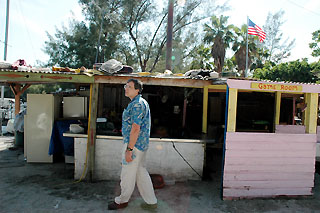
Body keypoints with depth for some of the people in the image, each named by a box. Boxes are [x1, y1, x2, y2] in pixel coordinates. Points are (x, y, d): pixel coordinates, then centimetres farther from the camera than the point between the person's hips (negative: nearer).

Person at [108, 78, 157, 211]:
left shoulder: (136, 104, -19)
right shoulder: (142, 102, 14)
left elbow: (135, 129, -24)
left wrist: (129, 149, -22)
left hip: (134, 144, -10)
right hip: (141, 144, 10)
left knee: (127, 175, 8)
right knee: (141, 172, 16)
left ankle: (122, 201, 28)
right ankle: (151, 202, 25)